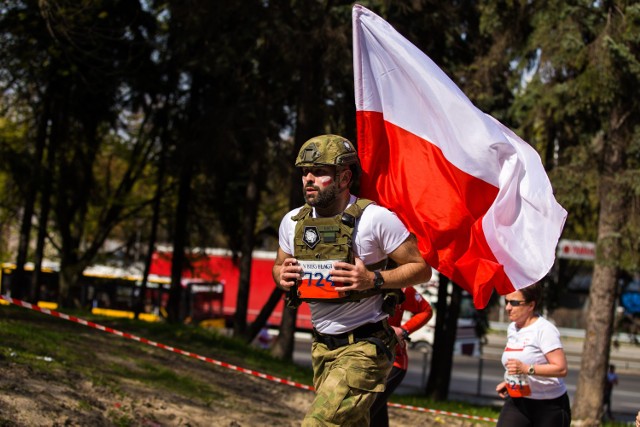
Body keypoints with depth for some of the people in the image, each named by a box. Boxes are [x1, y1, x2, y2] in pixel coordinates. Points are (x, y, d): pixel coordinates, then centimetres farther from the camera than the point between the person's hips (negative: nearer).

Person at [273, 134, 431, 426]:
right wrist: (282, 277, -6)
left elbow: (421, 268, -10)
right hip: (322, 346, 7)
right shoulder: (293, 221, 1)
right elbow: (280, 266, 19)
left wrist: (374, 280, -24)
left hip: (364, 347, -7)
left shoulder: (376, 218, -16)